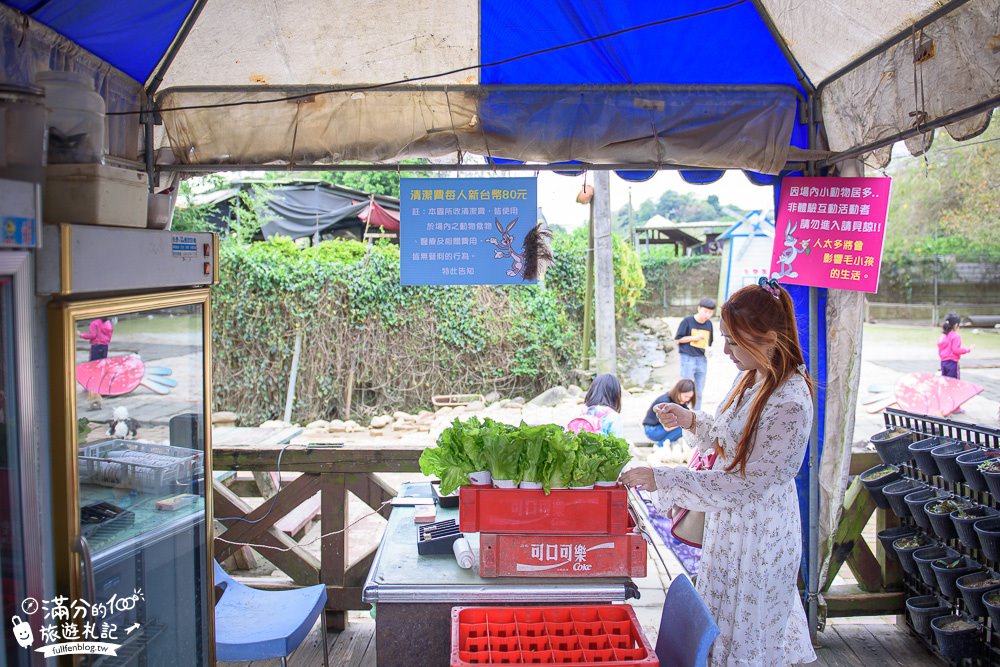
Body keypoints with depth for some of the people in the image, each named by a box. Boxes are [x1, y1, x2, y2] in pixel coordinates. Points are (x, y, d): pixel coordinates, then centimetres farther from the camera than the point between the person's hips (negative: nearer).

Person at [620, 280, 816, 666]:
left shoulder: (790, 405, -29)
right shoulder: (750, 378, -1)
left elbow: (746, 483, -26)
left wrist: (662, 480, -26)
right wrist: (691, 421, -4)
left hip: (758, 534, -8)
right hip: (731, 520, 8)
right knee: (722, 621, 24)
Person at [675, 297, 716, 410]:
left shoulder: (709, 324, 7)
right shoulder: (687, 321, -8)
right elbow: (678, 339, -5)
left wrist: (708, 348, -3)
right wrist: (694, 338, -13)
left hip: (702, 360, 5)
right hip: (688, 358, -5)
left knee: (699, 391, 11)